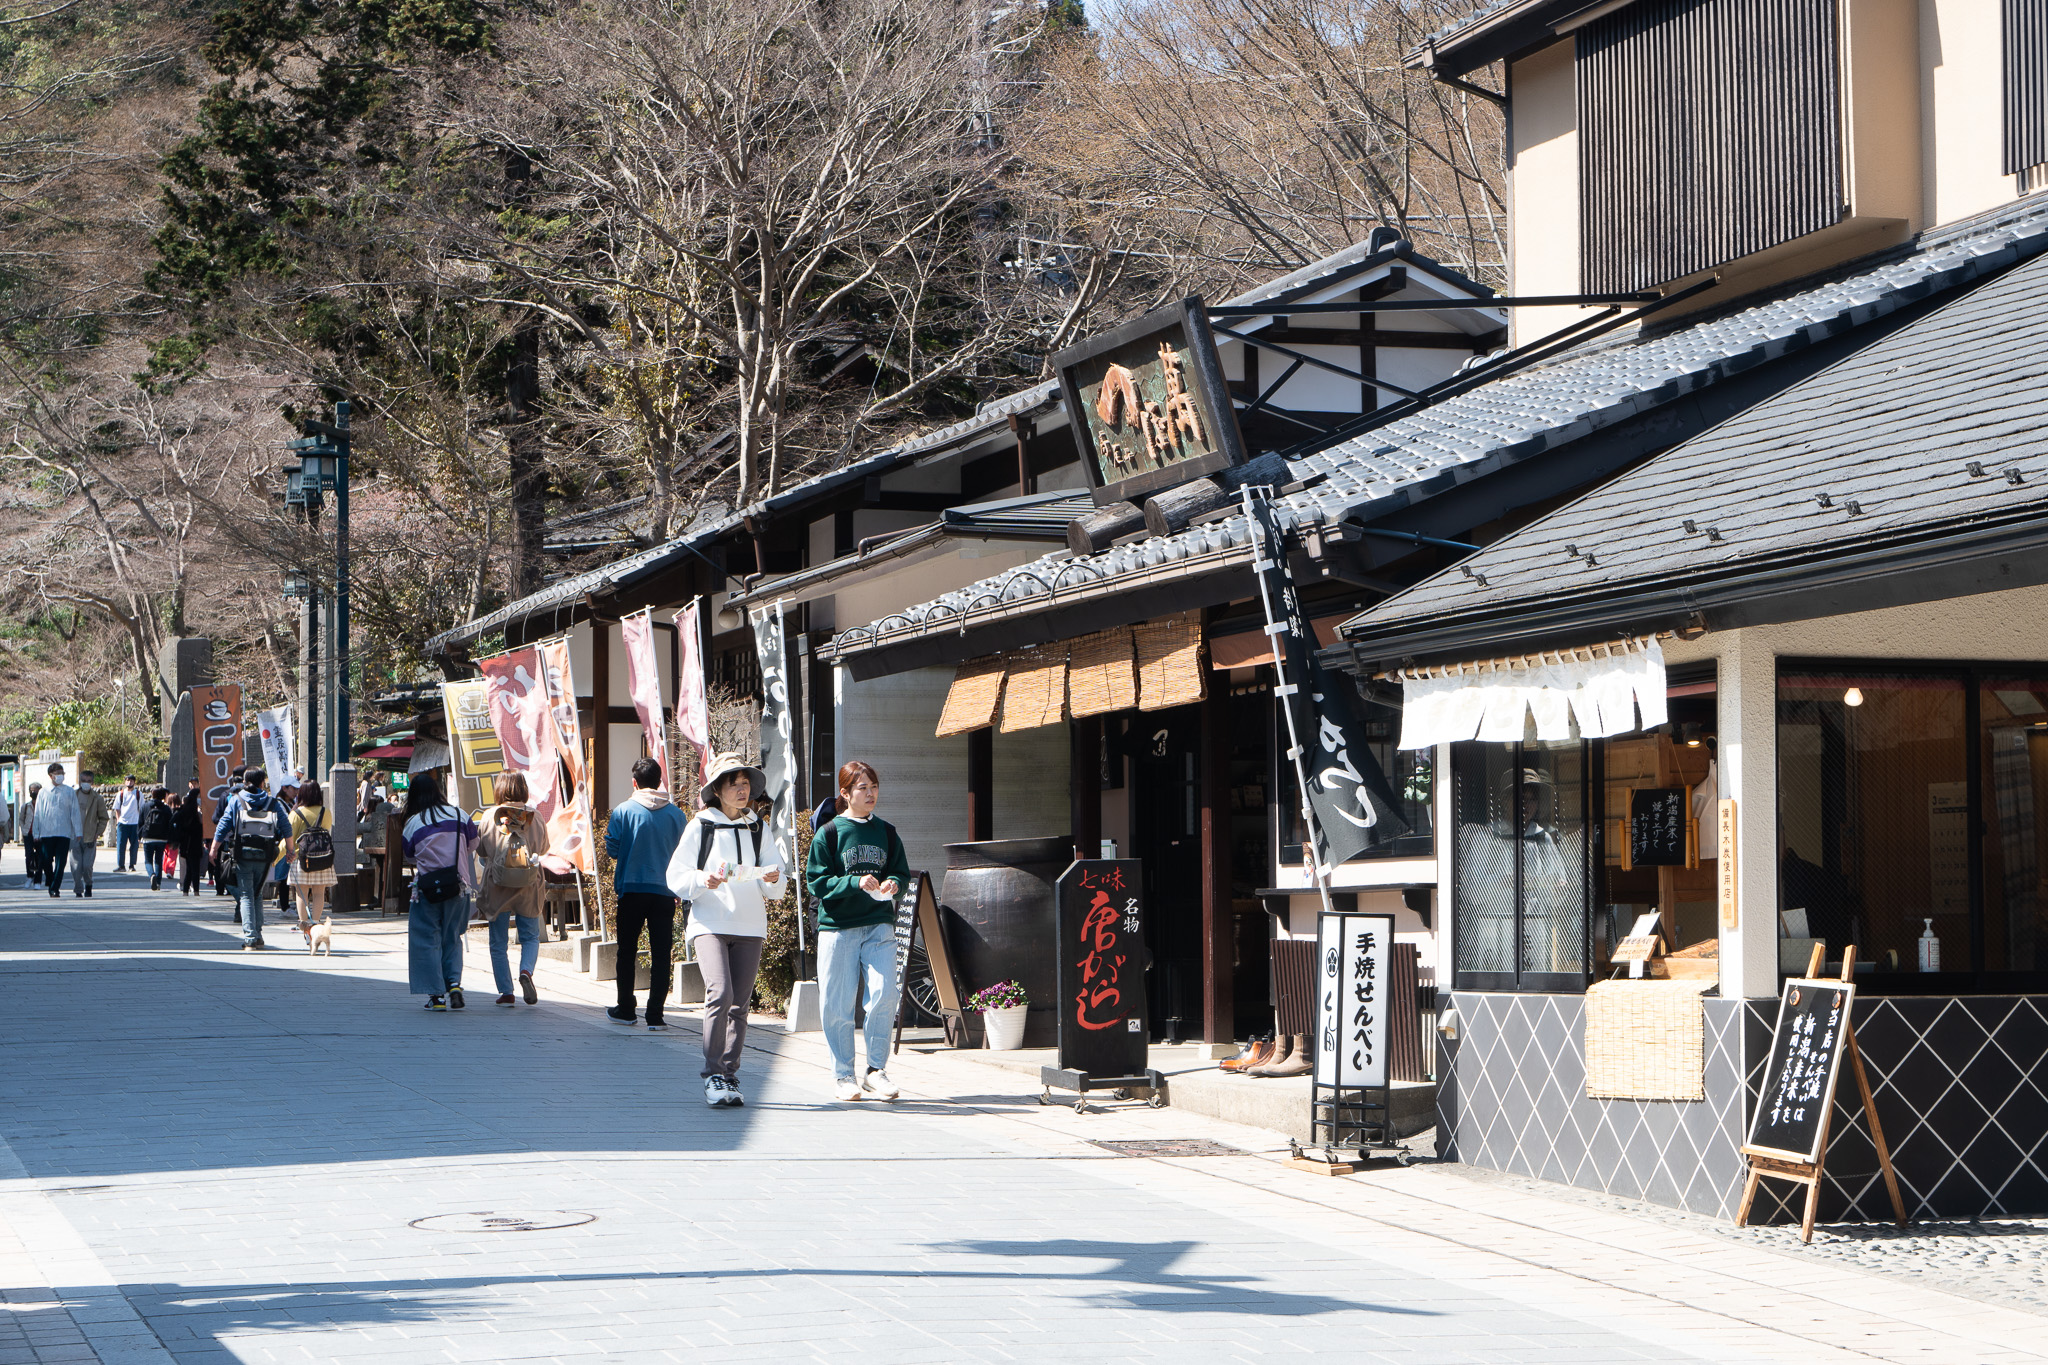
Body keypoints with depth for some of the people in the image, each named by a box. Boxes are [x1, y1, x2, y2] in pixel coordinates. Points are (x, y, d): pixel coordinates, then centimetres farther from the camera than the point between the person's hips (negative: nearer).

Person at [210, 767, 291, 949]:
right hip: (264, 856, 2)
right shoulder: (272, 802, 6)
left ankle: (250, 939, -8)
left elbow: (222, 826, 1)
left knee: (246, 896, 1)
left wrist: (214, 849, 11)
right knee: (257, 895, 17)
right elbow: (286, 827, 4)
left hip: (242, 854, -2)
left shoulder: (235, 800, 3)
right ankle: (257, 936, 16)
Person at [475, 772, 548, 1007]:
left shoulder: (490, 817, -8)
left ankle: (506, 992, 7)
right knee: (530, 936, 14)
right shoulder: (534, 818, -4)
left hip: (497, 888, -1)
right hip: (528, 887, 1)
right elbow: (543, 848, 7)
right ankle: (526, 971, -13)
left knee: (499, 942, 9)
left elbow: (481, 849, 1)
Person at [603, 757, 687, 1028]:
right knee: (661, 954, 3)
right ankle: (655, 1014, -2)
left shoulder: (624, 811, -6)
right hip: (665, 892, 1)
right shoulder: (676, 814, 0)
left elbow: (612, 849, -5)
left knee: (627, 951, 12)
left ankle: (625, 1010, 16)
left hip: (631, 888, -1)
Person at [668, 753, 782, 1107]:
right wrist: (703, 880, -17)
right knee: (720, 993, -20)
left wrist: (772, 879, -11)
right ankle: (713, 1075, -13)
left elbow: (777, 884, 11)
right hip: (709, 922, -4)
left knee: (739, 1004, 2)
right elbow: (675, 876, 1)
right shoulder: (700, 827, 3)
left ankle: (729, 1076, 10)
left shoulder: (757, 829, 12)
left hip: (749, 926, 4)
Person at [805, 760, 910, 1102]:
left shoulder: (886, 832, 10)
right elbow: (817, 881, -5)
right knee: (838, 1005, -1)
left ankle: (876, 1070, 2)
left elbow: (902, 872, 14)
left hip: (879, 925, 2)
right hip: (838, 927, -2)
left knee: (884, 995, -11)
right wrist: (856, 883, -18)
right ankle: (843, 1076, 10)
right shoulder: (828, 834, -1)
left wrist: (893, 883, -8)